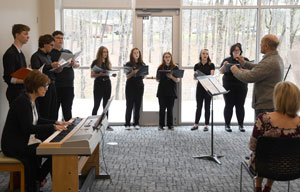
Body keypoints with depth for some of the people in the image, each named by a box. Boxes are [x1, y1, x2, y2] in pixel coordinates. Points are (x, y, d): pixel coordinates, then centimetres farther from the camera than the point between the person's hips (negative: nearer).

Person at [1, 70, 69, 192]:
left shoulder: (32, 100, 10)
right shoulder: (22, 101, -20)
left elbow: (37, 120, 21)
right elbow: (28, 128, -26)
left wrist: (56, 123, 7)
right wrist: (52, 127, -24)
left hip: (27, 140, 10)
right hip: (14, 145, -10)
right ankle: (37, 179, 5)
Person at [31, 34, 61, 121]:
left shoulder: (48, 56, 17)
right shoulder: (36, 56, -6)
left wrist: (57, 70, 7)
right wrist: (50, 66, -24)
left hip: (52, 87, 8)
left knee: (53, 116, 6)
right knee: (44, 115, -7)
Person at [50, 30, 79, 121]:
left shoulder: (68, 52, 17)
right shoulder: (49, 53, 3)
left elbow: (77, 65, 12)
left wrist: (74, 64, -11)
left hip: (68, 85, 4)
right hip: (55, 86, -4)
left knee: (67, 110, 7)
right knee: (54, 109, -3)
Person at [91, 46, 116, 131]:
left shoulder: (108, 62, 13)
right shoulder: (95, 62, -3)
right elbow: (92, 75, -7)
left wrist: (113, 74, -4)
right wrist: (100, 74, -23)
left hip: (107, 84, 5)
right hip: (98, 84, -5)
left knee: (106, 105, 6)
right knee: (96, 105, -4)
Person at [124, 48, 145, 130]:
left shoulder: (142, 64, 10)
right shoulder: (129, 64, 0)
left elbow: (144, 76, 12)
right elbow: (127, 76, -5)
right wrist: (133, 72, -22)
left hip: (139, 86, 3)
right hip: (130, 86, -3)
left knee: (138, 105, 4)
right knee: (129, 105, -4)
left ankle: (136, 123, 10)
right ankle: (127, 124, -1)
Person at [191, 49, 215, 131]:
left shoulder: (211, 65, -1)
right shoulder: (197, 66, 6)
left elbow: (212, 76, -9)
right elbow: (195, 77, 8)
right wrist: (195, 76, -15)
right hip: (200, 87, 2)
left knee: (207, 106, 2)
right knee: (199, 106, 5)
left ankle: (206, 125, 7)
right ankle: (196, 124, 12)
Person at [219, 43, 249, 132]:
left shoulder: (245, 60, 8)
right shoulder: (227, 60, 9)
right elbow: (221, 71, 5)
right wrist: (224, 65, -14)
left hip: (241, 87, 0)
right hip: (228, 87, 0)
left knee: (240, 105, 0)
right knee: (229, 105, 0)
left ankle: (241, 125, 8)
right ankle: (227, 125, 6)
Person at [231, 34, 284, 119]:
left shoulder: (269, 62, -25)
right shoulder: (277, 58, 10)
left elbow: (249, 77, -25)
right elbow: (259, 69, 23)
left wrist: (236, 71, -7)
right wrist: (244, 63, 17)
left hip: (265, 105, -11)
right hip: (272, 102, 11)